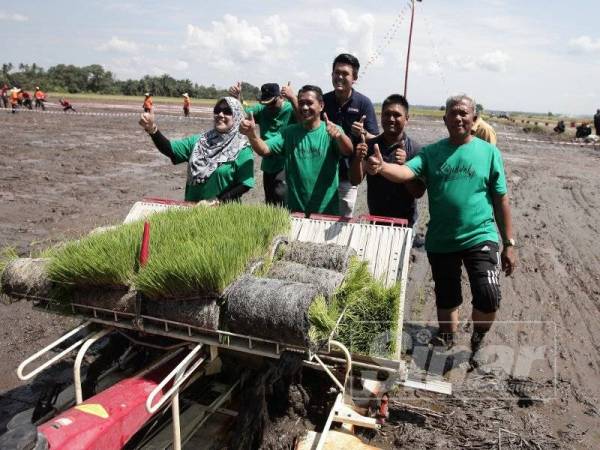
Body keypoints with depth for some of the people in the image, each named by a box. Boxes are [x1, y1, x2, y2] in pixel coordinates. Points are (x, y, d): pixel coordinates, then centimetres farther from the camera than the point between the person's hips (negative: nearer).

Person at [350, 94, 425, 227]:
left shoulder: (415, 150, -11)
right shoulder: (370, 145, -4)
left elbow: (419, 193, -14)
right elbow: (355, 181, -8)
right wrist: (358, 159, -26)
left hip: (404, 221, -2)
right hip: (375, 219, 2)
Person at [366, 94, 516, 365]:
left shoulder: (489, 152, 0)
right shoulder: (432, 152, 1)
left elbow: (501, 201, 3)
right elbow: (405, 172, -18)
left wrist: (509, 243, 3)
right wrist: (380, 167, -40)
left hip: (480, 238, -1)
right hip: (440, 241, 2)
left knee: (488, 297, -16)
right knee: (446, 299, 15)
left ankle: (477, 343, 16)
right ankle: (447, 341, 42)